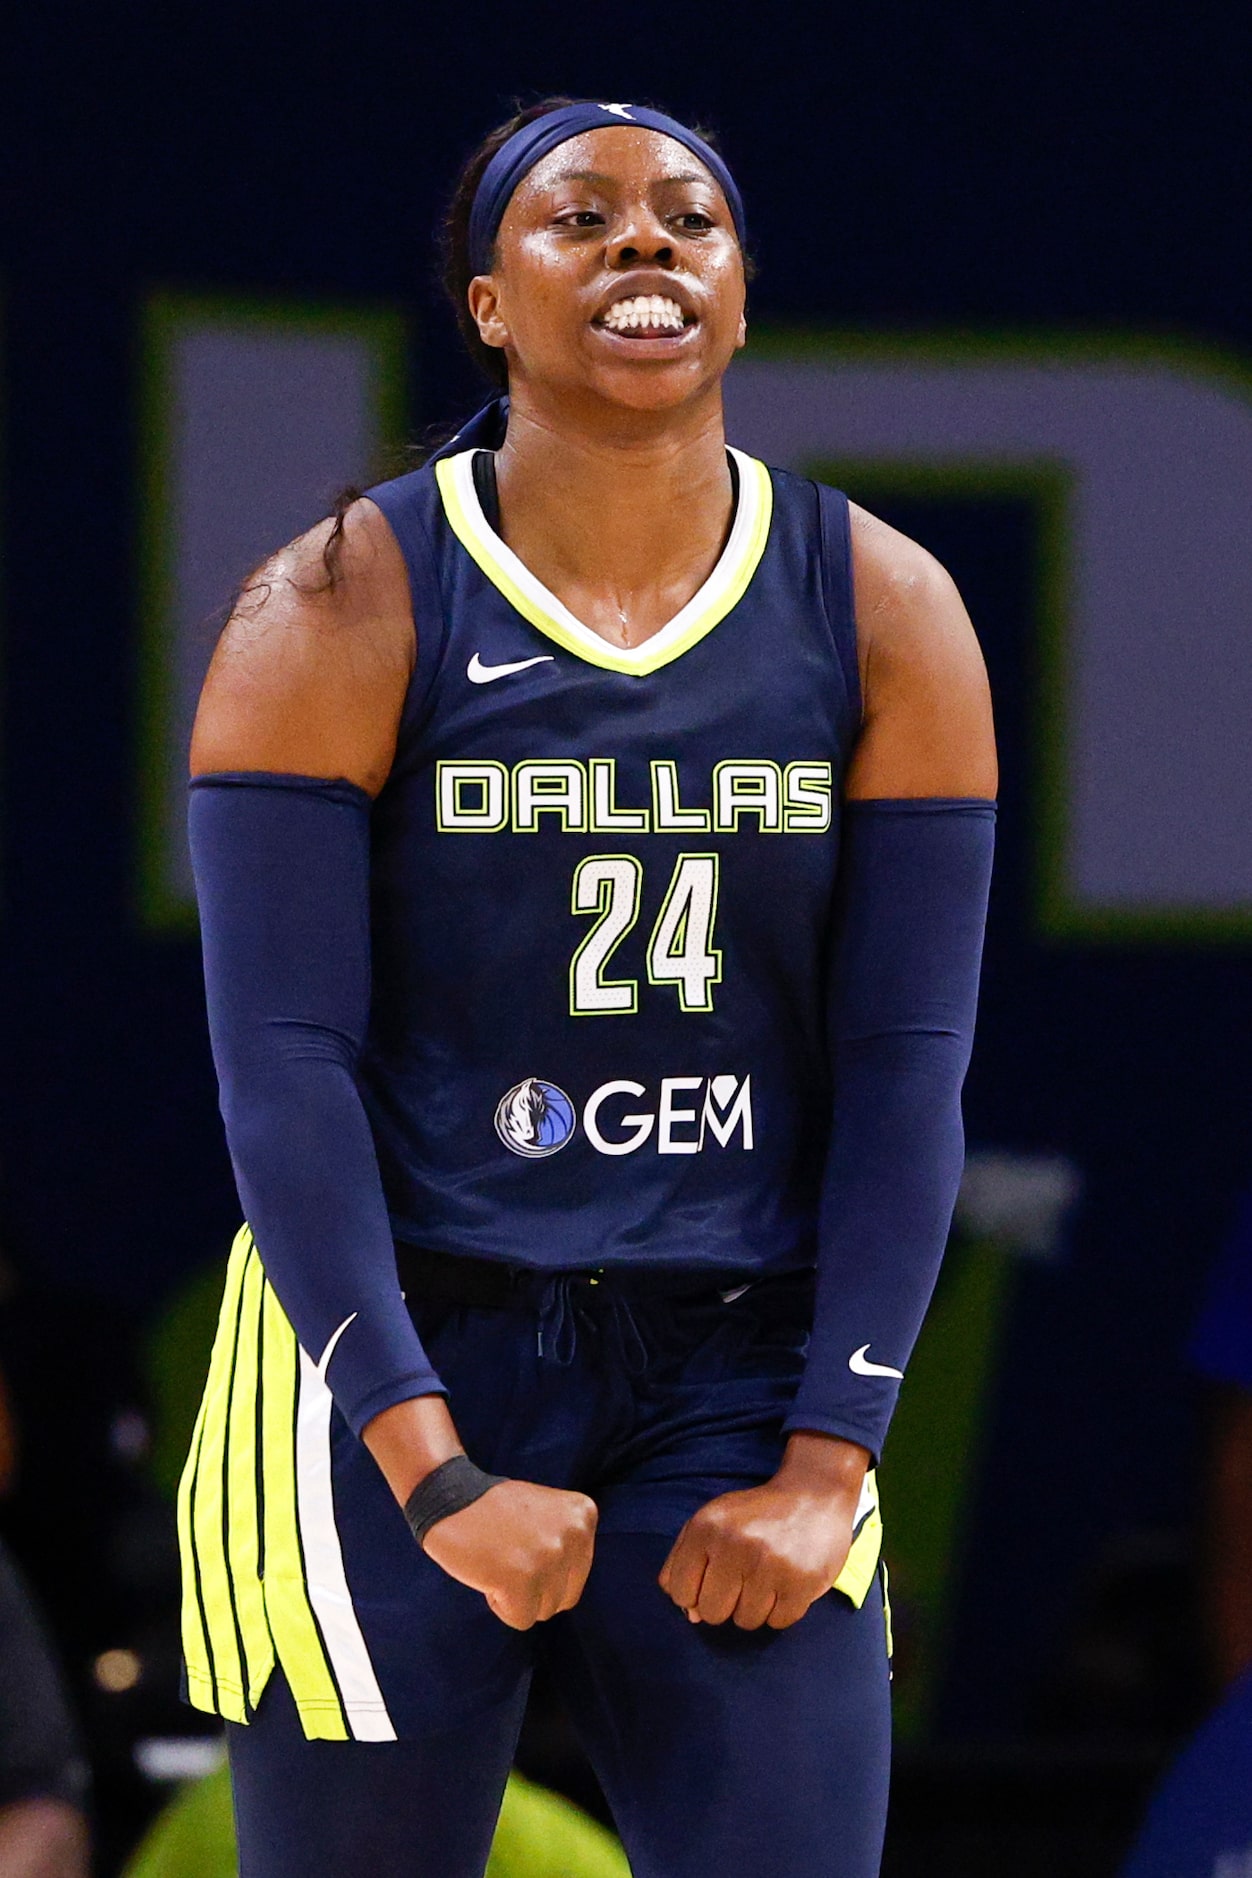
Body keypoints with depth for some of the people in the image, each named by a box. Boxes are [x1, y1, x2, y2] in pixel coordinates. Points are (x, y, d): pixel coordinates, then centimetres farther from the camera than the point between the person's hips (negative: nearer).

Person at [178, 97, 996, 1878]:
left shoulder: (884, 617, 3)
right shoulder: (344, 614, -4)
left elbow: (909, 1064, 2)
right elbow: (282, 1062, -10)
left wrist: (823, 1467, -6)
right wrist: (435, 1474, -17)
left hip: (737, 1385, 2)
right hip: (389, 1372, -2)